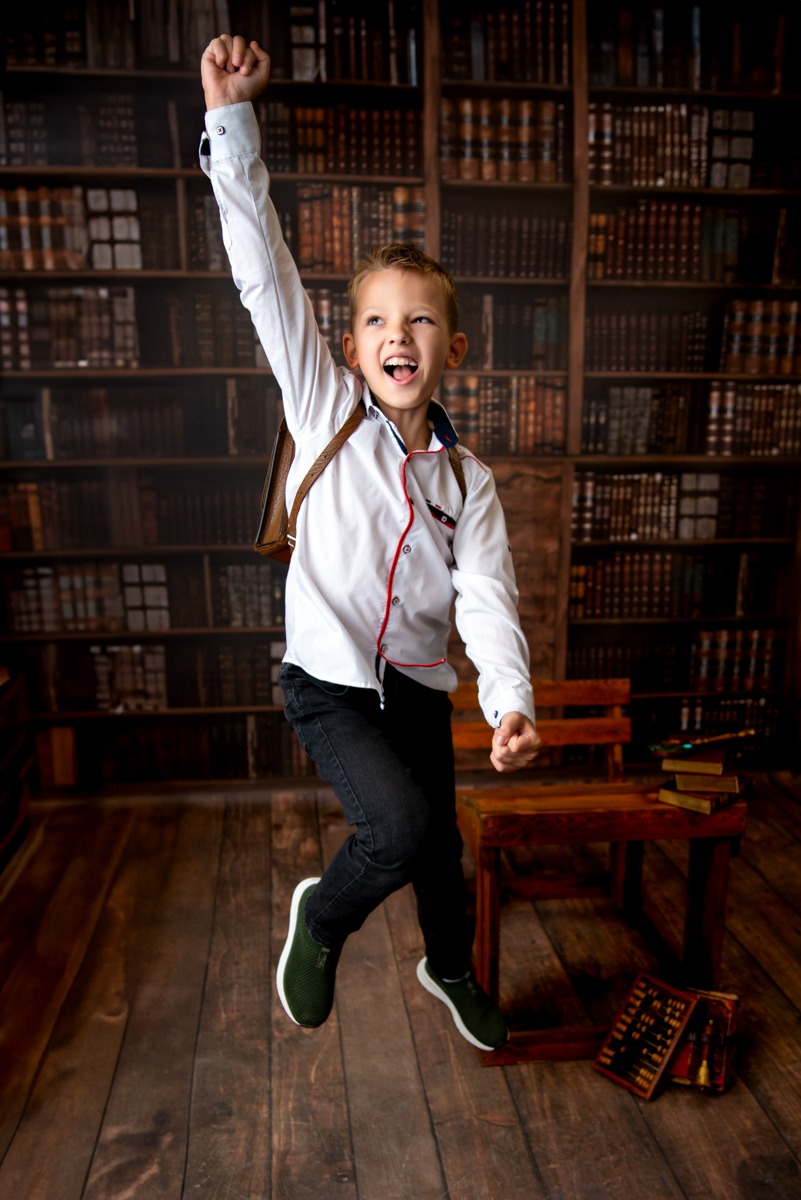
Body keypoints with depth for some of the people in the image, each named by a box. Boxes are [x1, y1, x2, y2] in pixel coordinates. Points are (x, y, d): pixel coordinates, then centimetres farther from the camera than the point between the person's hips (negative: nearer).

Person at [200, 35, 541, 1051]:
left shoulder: (467, 478, -1)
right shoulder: (325, 409, -7)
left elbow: (486, 599, -9)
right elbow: (265, 277, -14)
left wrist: (512, 702, -25)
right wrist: (231, 119, -19)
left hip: (420, 686, 4)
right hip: (327, 681, -3)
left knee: (440, 843, 17)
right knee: (401, 824, -23)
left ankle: (449, 969, 50)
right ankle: (320, 917, 13)